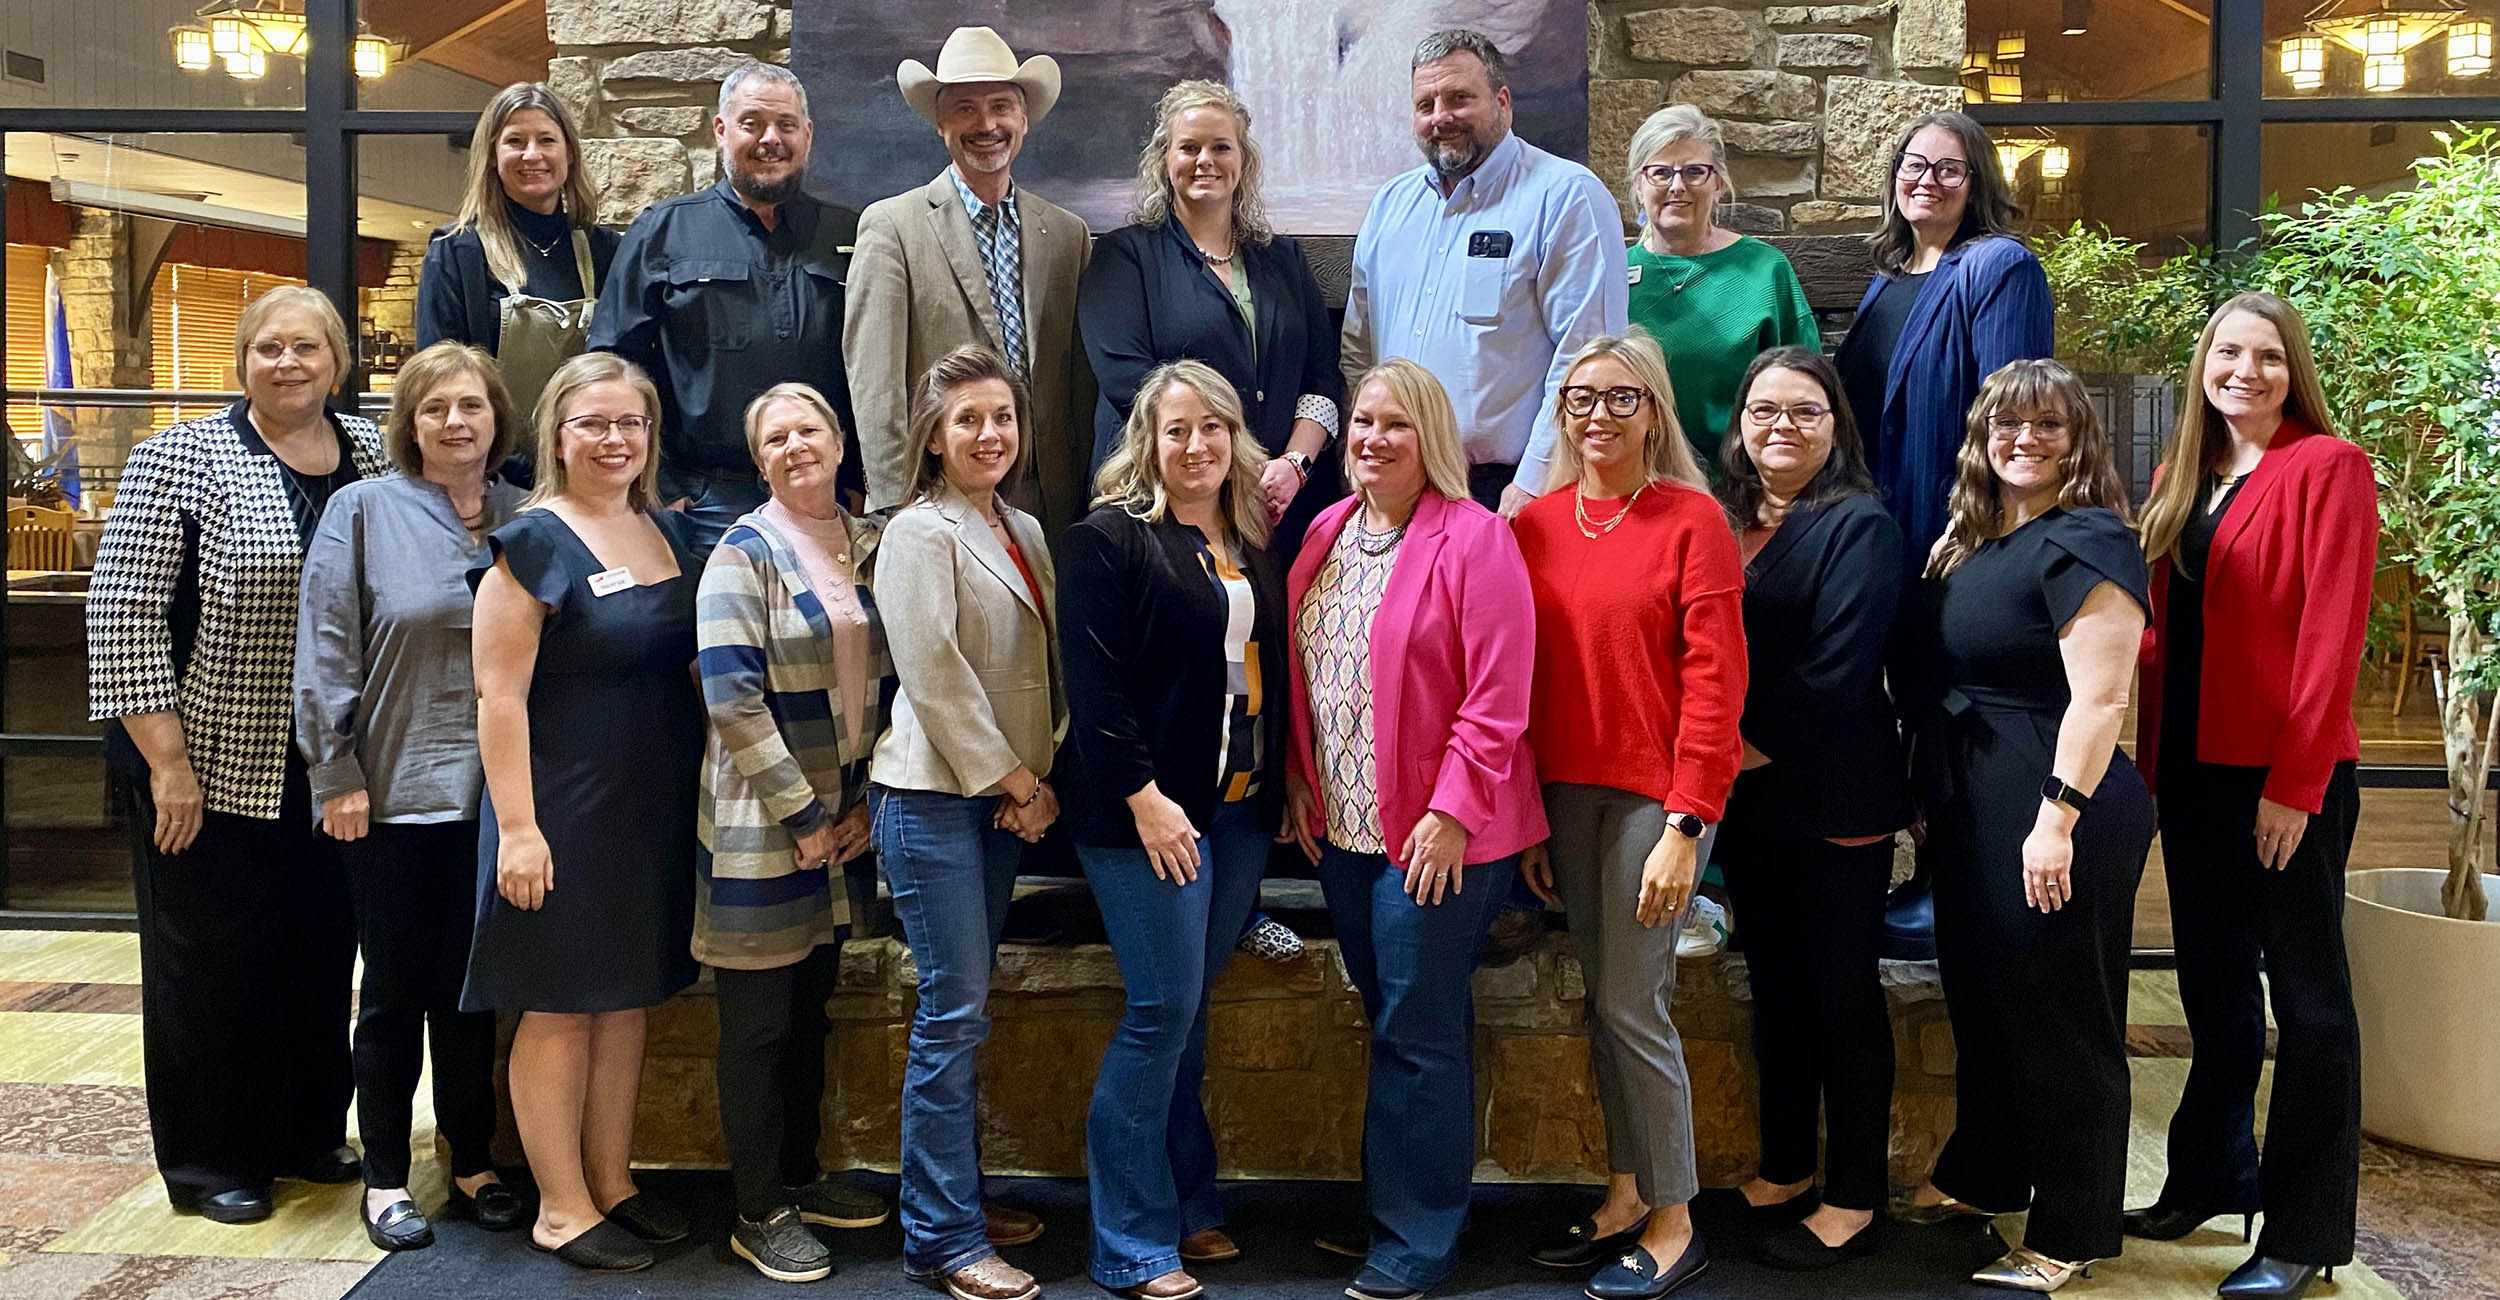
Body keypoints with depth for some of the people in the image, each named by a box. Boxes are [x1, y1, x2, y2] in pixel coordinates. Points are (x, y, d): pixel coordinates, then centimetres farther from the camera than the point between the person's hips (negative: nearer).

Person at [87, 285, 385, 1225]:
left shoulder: (373, 457, 6)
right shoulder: (180, 460, -8)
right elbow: (123, 616, -11)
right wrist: (167, 762, -15)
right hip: (210, 770, -4)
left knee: (322, 956, 14)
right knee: (209, 963, 8)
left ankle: (310, 1134, 31)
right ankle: (207, 1164, 23)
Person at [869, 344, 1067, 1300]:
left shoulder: (1024, 533, 14)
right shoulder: (920, 532, -9)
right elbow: (935, 675, -15)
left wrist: (1038, 777, 1)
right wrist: (1012, 780, -11)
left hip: (1001, 794, 7)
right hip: (932, 793, -7)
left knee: (965, 1006, 13)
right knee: (955, 1011, -6)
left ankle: (960, 1196, 25)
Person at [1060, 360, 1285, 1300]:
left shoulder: (1250, 543, 14)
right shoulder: (1109, 539, -7)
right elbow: (1093, 683, -13)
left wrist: (1281, 784, 9)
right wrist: (1143, 797, -18)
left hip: (1241, 808, 6)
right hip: (1150, 810, -6)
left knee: (1186, 1007, 13)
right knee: (1163, 1009, -4)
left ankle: (1187, 1204, 24)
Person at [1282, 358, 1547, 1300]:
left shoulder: (1474, 537, -12)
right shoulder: (1328, 532, 10)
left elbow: (1498, 697, -16)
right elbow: (1298, 672, 15)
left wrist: (1452, 811, -19)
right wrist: (1298, 778, 7)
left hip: (1436, 832, -6)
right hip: (1342, 826, 7)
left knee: (1419, 1036, 1)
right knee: (1392, 1023, 17)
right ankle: (1395, 1205, 31)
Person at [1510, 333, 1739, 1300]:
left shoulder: (1692, 520, -7)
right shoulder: (1536, 524, 7)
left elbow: (1715, 680, -10)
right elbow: (1524, 677, 10)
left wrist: (1684, 828, -15)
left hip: (1657, 793, -5)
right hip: (1566, 793, 5)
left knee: (1631, 1005, -3)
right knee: (1604, 999, 12)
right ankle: (1626, 1196, 25)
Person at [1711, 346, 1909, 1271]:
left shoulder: (1859, 526, -8)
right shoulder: (1720, 521, 11)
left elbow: (1839, 669, -16)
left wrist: (1758, 741, -13)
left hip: (1834, 797, -6)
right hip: (1746, 798, 6)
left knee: (1841, 990, 2)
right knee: (1774, 985, 15)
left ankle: (1854, 1200, 13)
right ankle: (1783, 1171, 28)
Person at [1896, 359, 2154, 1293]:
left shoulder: (2087, 541, -13)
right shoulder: (1968, 541, 12)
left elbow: (2098, 698, -20)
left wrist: (2058, 816, -25)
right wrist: (1932, 801, 15)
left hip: (2054, 814, -8)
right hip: (1969, 810, 9)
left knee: (2062, 1021, 3)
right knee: (1981, 998, 20)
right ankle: (1980, 1175, 38)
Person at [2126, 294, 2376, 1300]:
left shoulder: (2328, 467, -8)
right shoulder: (2182, 477, 12)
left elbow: (2332, 634, -13)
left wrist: (2294, 783, -17)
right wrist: (2152, 759, 7)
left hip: (2290, 775, -7)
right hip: (2195, 766, 7)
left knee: (2305, 992, 3)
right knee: (2212, 980, 17)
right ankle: (2209, 1180, 31)